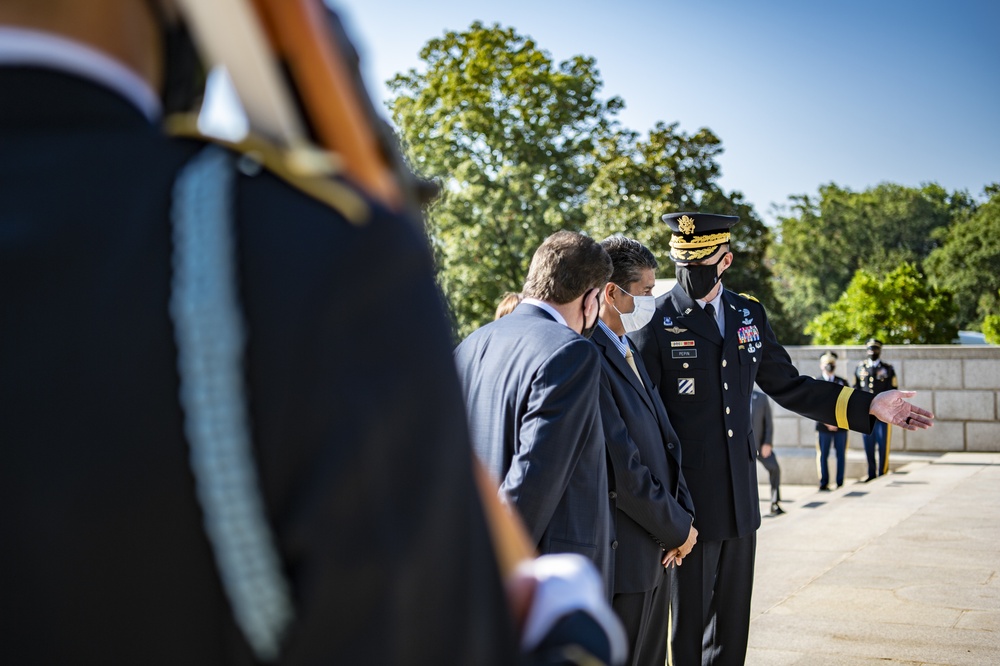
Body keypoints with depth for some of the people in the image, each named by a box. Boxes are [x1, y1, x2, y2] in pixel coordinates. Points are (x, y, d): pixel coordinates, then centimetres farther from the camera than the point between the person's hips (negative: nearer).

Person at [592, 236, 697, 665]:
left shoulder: (629, 352, 13)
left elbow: (664, 440, 14)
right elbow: (621, 467, -22)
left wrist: (682, 515, 1)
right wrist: (677, 529, -10)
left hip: (657, 550, 10)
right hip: (623, 555, -9)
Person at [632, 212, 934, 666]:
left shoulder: (749, 314, 8)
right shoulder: (656, 321, -9)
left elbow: (787, 386, 15)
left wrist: (869, 406, 9)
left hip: (740, 496, 5)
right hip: (686, 500, -5)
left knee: (733, 623, 16)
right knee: (687, 623, 5)